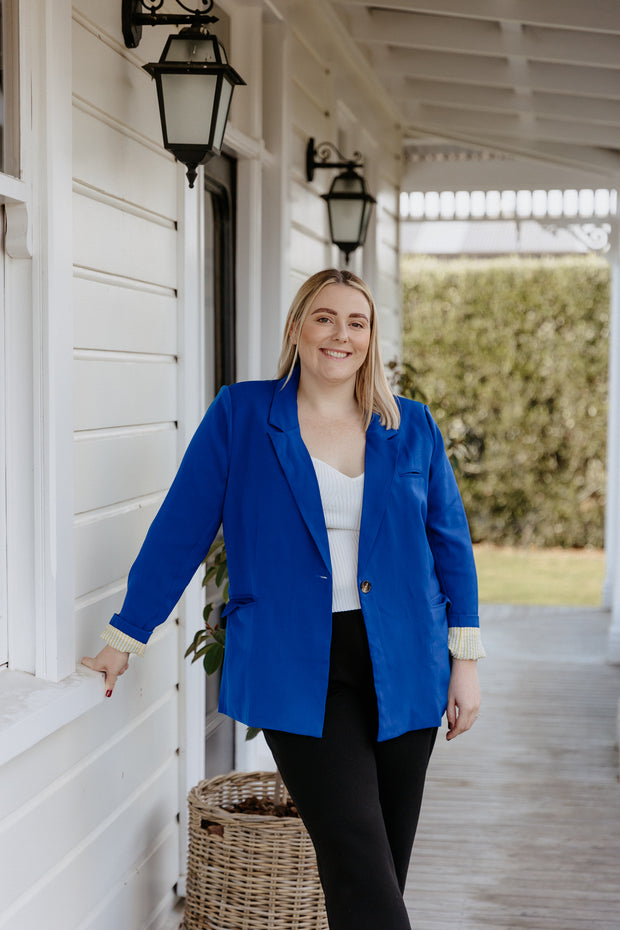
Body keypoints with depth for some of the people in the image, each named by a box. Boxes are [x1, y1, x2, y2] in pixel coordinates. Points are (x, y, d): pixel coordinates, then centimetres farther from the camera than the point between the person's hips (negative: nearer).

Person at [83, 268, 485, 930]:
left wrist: (464, 662, 6)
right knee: (357, 862, -11)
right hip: (296, 672, -3)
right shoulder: (239, 416, 1)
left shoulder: (411, 426, 8)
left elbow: (450, 544, 11)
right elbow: (180, 529, 3)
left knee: (388, 864, 8)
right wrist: (125, 637, 5)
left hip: (400, 668, 3)